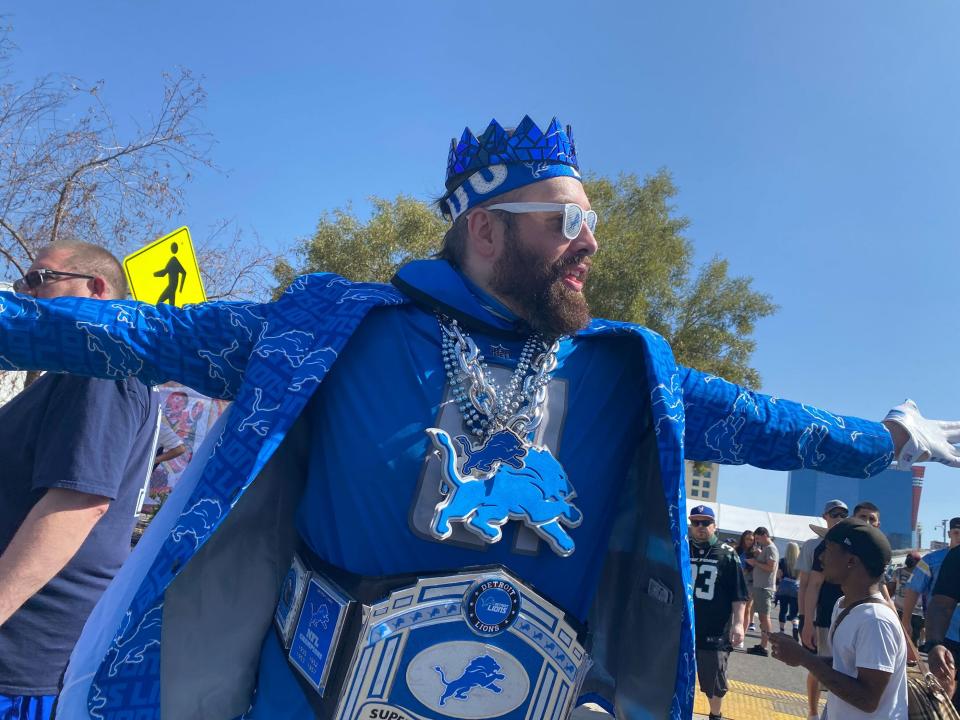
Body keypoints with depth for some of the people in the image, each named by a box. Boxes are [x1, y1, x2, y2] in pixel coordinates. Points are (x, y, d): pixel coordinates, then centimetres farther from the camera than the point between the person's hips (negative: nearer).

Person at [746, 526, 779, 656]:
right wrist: (754, 563, 6)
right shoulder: (764, 548, 18)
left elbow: (770, 567, -19)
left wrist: (755, 562, -12)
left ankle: (763, 647, -8)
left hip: (765, 588, -10)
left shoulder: (771, 548, -10)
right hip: (759, 587, 10)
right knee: (762, 616, 11)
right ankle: (762, 644, 15)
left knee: (764, 616, -8)